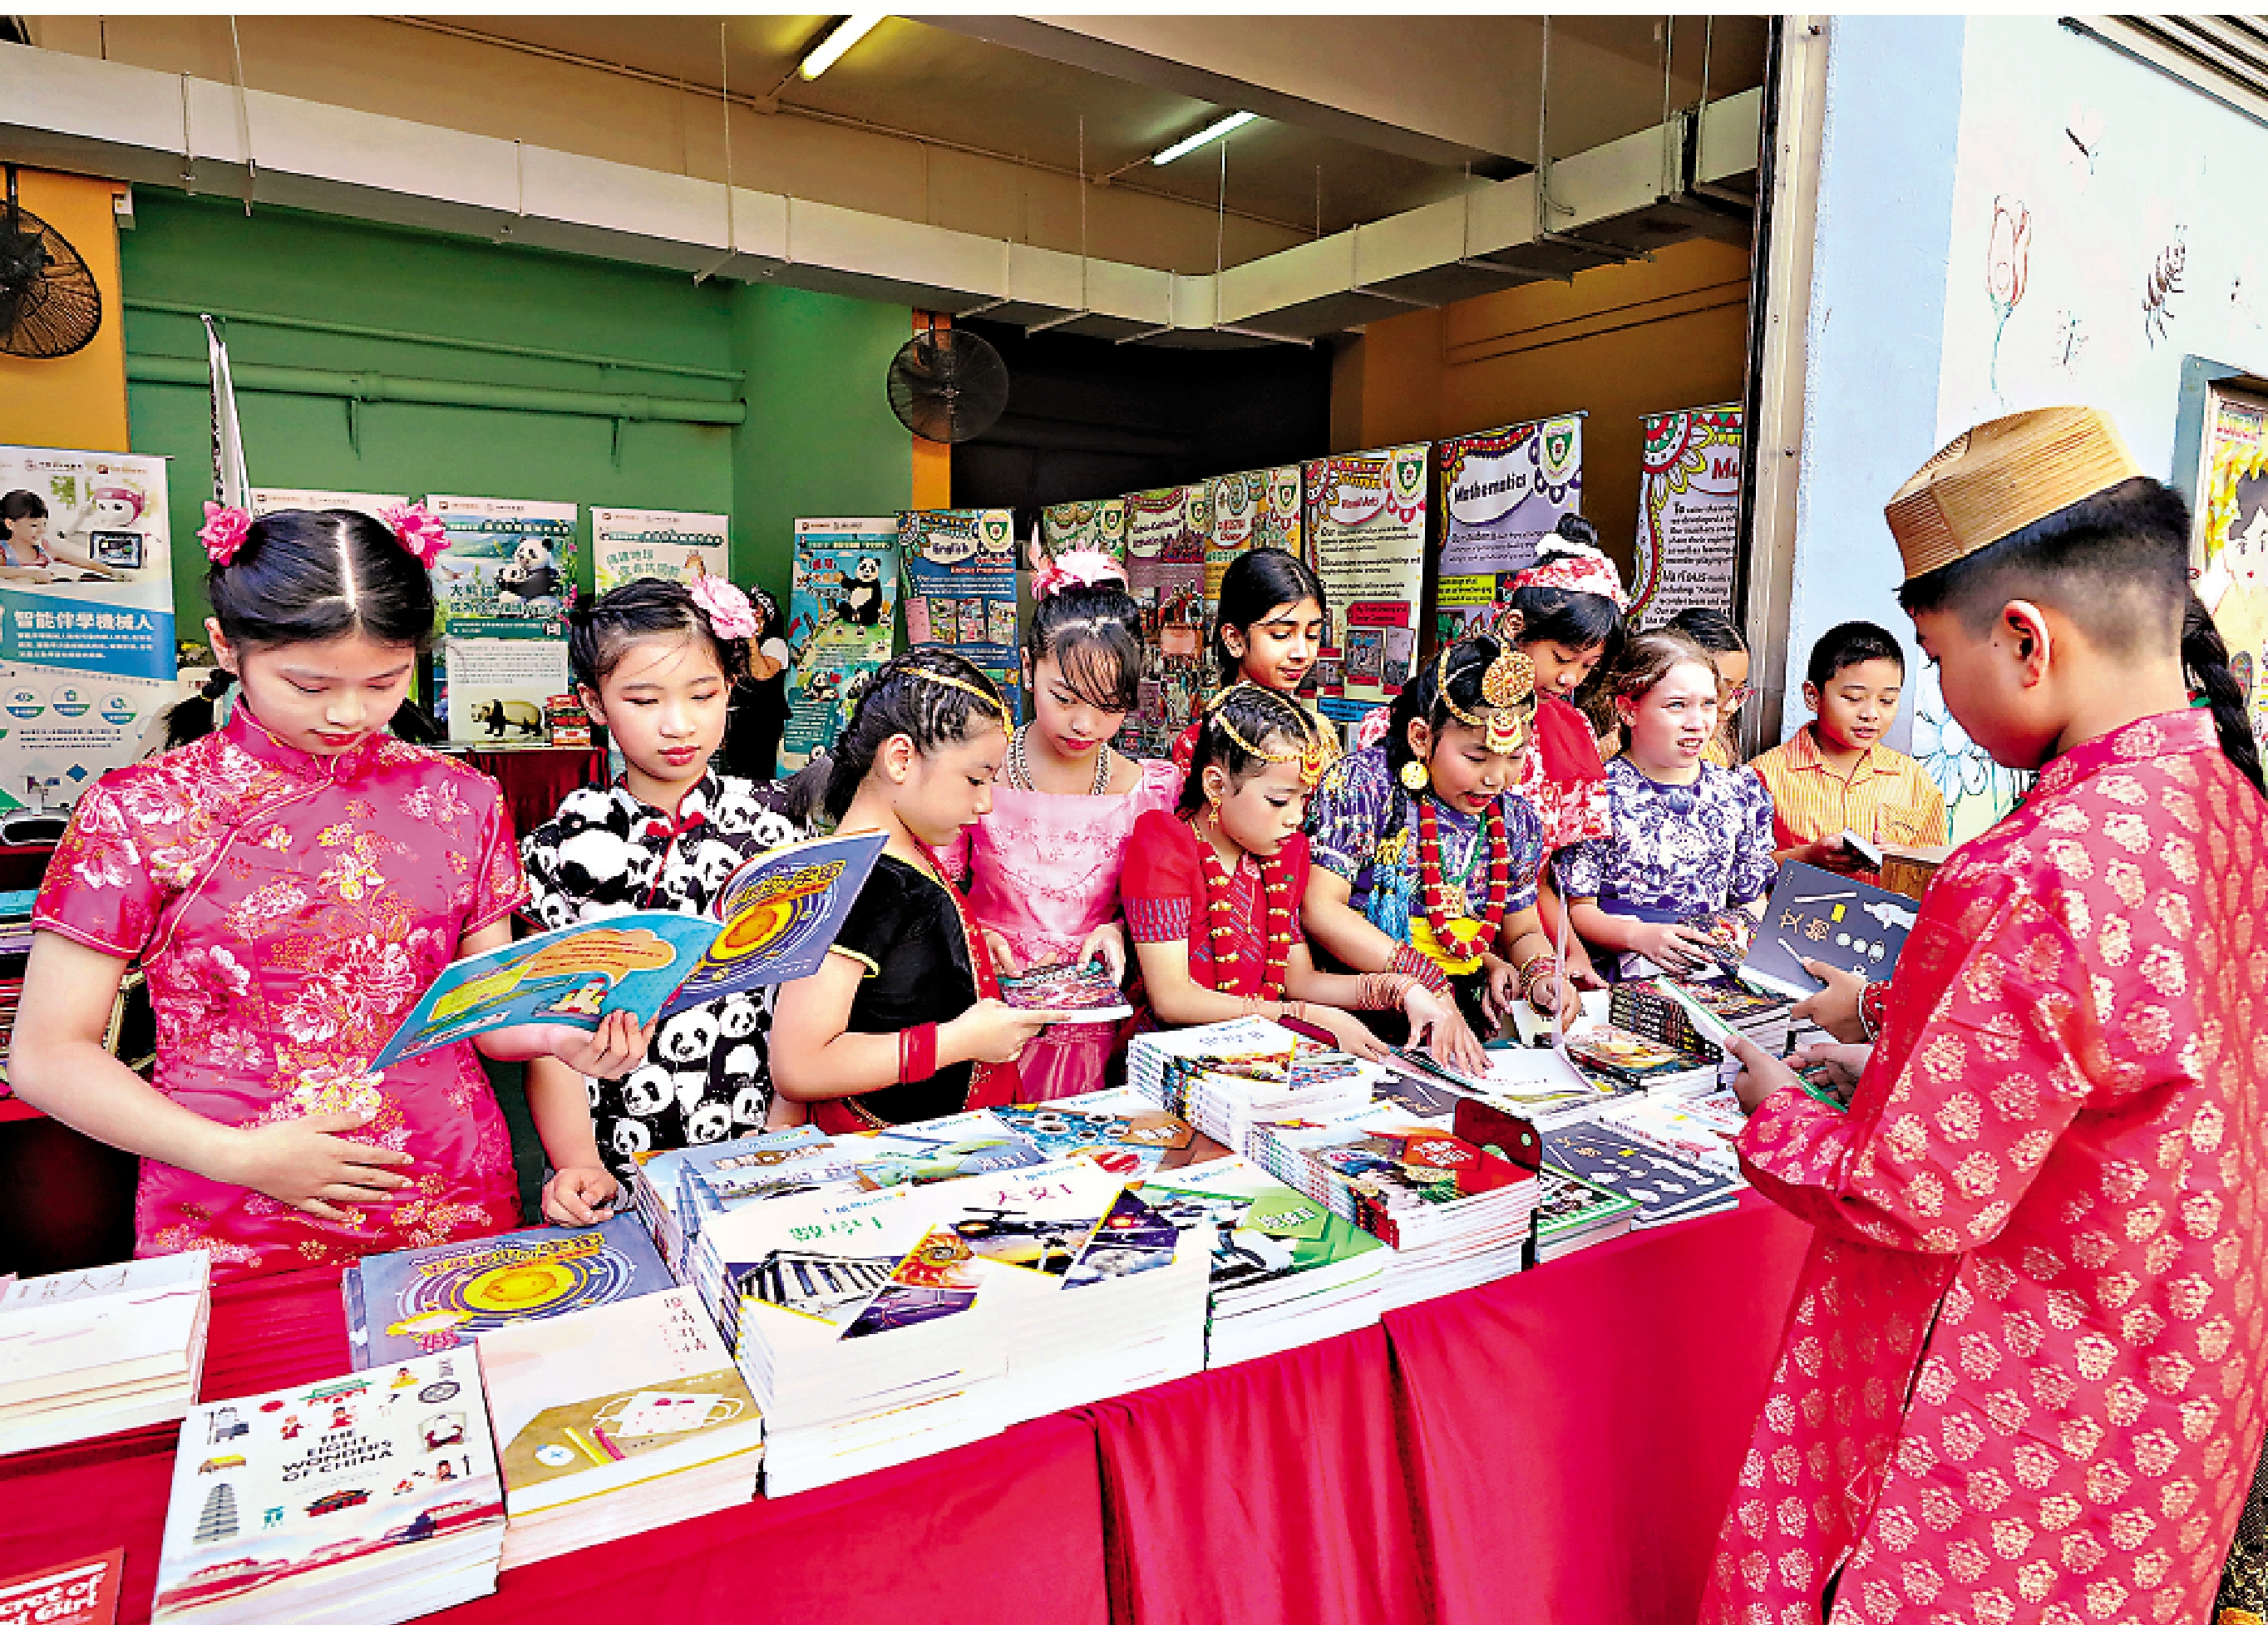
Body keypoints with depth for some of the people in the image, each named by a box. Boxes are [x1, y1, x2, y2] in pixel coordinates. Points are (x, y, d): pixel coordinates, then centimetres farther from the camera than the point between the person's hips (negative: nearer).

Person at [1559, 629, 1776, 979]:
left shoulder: (1742, 791, 12)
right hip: (1624, 974, -4)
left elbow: (1752, 900, 17)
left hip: (1720, 972, 5)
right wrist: (1639, 935, -24)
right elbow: (1579, 908, -5)